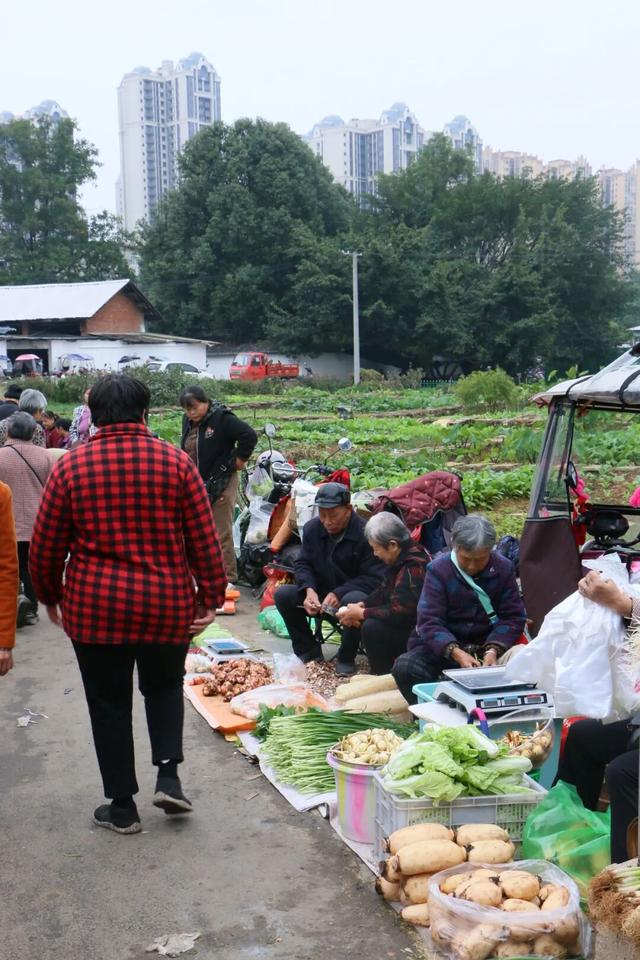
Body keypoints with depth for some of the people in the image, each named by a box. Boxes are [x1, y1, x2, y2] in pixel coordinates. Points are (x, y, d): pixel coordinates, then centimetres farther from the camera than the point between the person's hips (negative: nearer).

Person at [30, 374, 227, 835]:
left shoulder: (71, 465, -4)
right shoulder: (175, 461, -4)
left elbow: (45, 545, 1)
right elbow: (204, 539, -4)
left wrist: (50, 597, 16)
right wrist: (211, 598, 4)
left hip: (95, 607, 0)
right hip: (167, 604, 1)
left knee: (109, 702, 14)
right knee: (165, 685, 25)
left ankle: (122, 807, 21)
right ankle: (169, 775, 12)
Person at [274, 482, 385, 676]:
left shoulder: (366, 534, -19)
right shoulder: (312, 528, 0)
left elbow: (374, 578, -20)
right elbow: (303, 564, 3)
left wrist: (338, 594, -30)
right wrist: (309, 590, -19)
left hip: (352, 594, -5)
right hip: (320, 594, 5)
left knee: (354, 601, -40)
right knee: (282, 594, -16)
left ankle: (346, 658, -15)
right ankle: (308, 650, 1)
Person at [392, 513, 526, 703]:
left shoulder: (504, 568, -3)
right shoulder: (438, 570, -10)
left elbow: (513, 617, -4)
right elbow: (429, 621, -16)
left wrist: (493, 650, -23)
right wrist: (456, 653, -34)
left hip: (486, 644, 1)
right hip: (444, 644, -1)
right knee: (405, 668, -29)